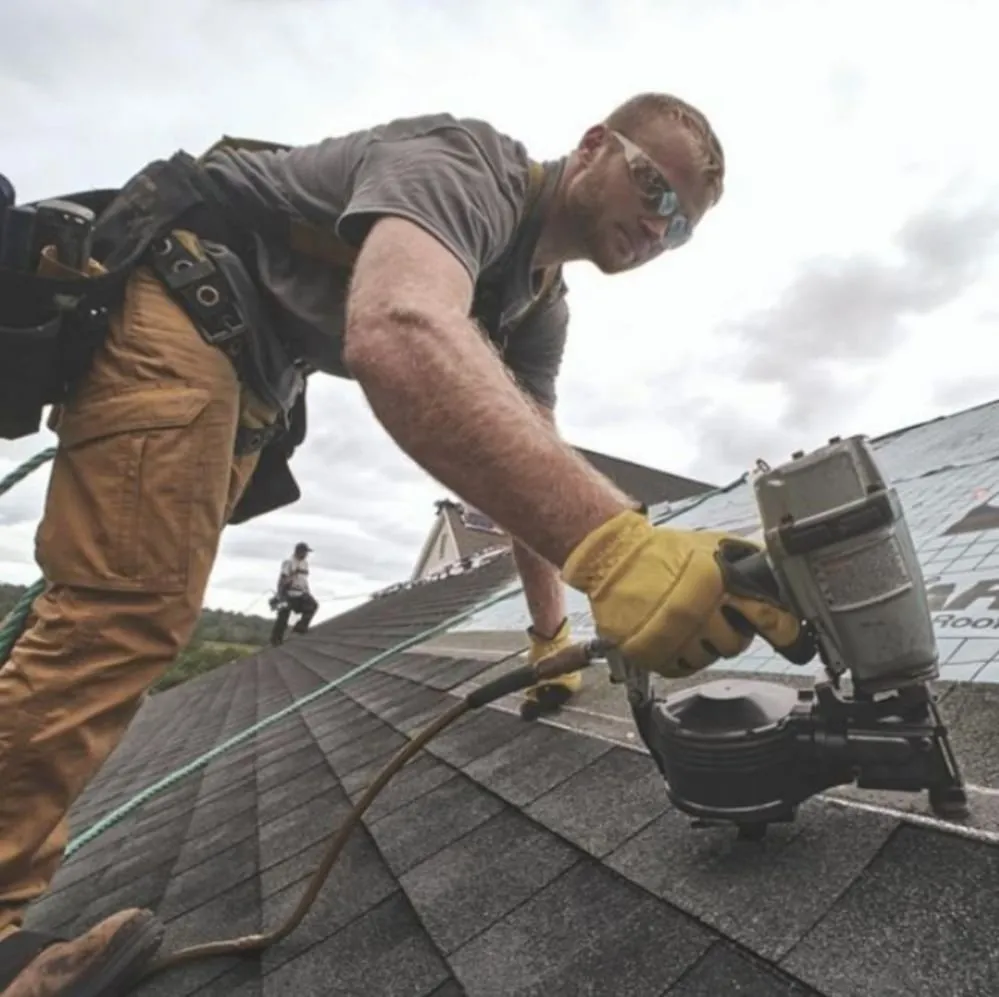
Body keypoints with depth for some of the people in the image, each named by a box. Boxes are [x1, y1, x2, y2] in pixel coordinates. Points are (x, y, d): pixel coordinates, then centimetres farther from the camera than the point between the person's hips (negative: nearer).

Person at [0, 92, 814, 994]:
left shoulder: (542, 306, 6)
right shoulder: (468, 162, -23)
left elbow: (530, 468, 7)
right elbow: (398, 334, -47)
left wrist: (553, 632, 3)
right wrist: (613, 544, -58)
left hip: (246, 369, 9)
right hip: (173, 298, -9)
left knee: (131, 610, 9)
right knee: (131, 608, -19)